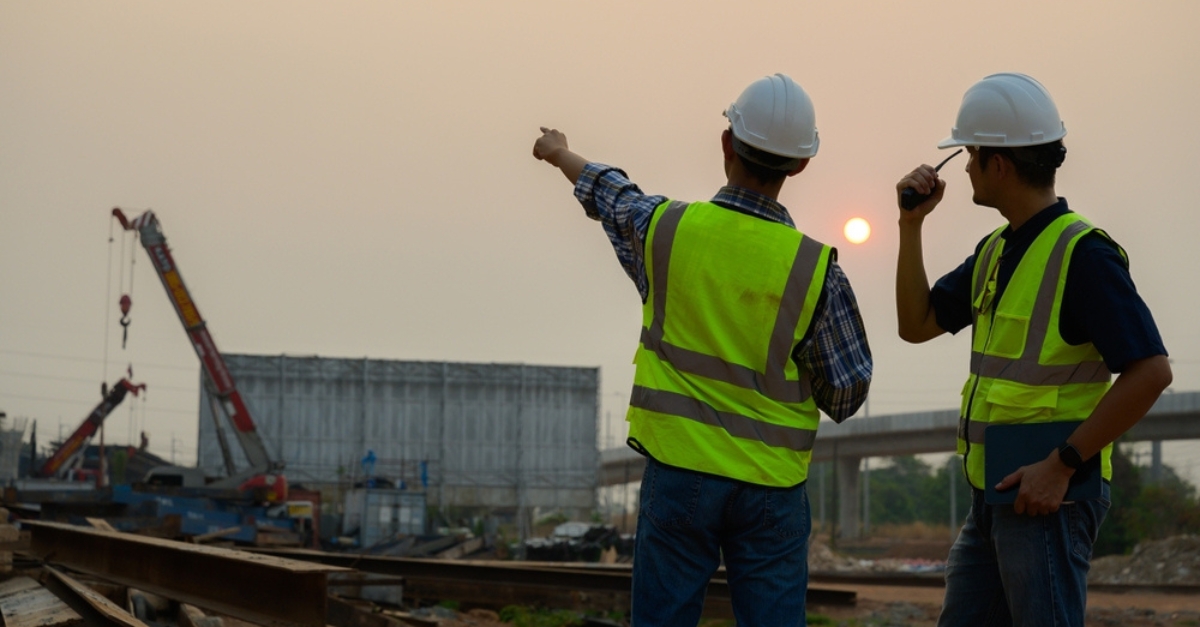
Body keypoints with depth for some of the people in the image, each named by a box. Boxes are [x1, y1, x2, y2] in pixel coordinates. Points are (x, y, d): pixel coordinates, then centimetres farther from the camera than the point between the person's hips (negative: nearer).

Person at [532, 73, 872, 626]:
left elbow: (608, 194, 19)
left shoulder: (665, 228, -6)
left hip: (679, 471, 1)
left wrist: (560, 154, 40)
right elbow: (846, 394, -3)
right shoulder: (815, 268, -10)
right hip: (771, 487, -1)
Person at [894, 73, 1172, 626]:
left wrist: (1061, 464, -22)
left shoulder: (1082, 254, -15)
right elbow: (916, 325, 16)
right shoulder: (995, 252, 13)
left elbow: (1151, 371, -21)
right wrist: (911, 225, 6)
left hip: (1048, 496, -9)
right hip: (993, 495, 9)